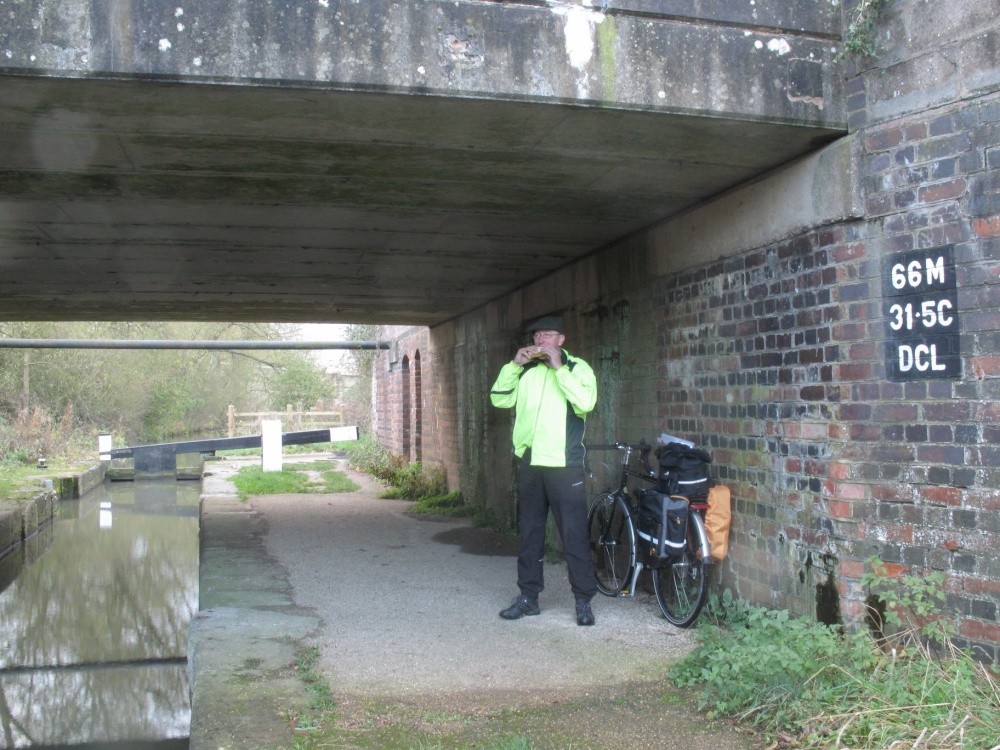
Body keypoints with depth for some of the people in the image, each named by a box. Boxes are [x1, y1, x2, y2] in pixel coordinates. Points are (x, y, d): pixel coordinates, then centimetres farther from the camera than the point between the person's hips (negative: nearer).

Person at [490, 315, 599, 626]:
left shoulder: (577, 368, -1)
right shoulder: (526, 370, 12)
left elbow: (585, 402, -18)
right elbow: (499, 399, 7)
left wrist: (558, 368, -17)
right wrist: (514, 365, -2)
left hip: (564, 466, -5)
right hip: (530, 463, 5)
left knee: (574, 534, -3)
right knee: (530, 534, 12)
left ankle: (584, 600, 6)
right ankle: (528, 596, 22)